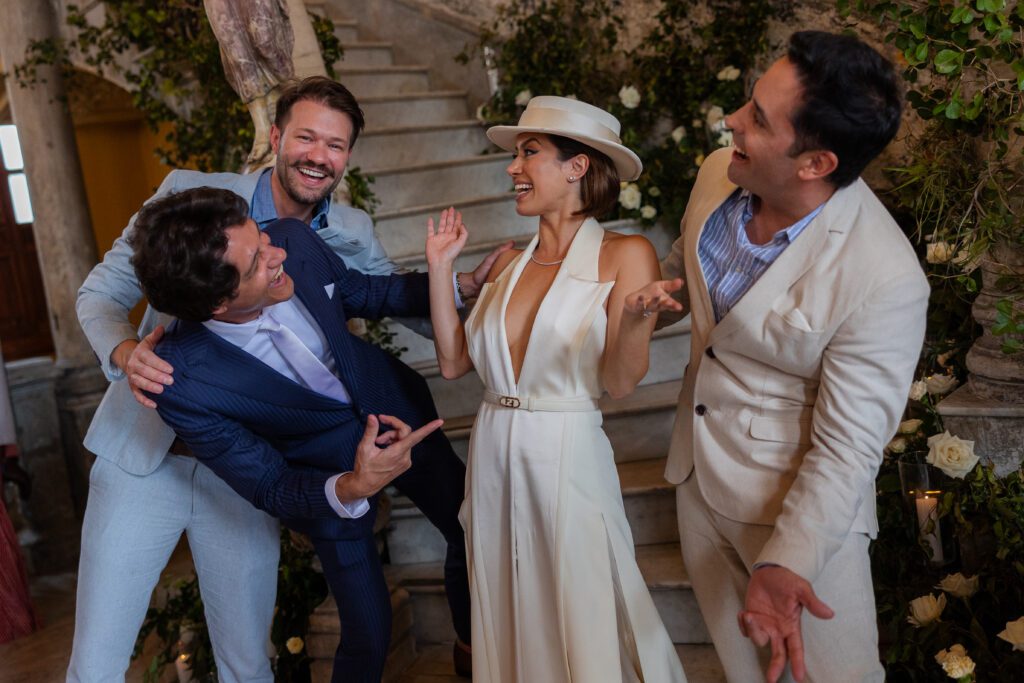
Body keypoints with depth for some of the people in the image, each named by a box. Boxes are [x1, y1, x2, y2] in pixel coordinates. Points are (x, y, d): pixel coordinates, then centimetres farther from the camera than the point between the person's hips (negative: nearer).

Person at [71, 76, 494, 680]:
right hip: (144, 455, -1)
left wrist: (473, 282, -17)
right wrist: (125, 352, -26)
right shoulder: (189, 194, -10)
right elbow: (100, 294, -4)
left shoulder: (351, 235, -3)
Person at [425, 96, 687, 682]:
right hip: (494, 456, 5)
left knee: (586, 628, 10)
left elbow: (620, 382, -12)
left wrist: (634, 319, -31)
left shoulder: (625, 255, -8)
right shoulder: (509, 264, 6)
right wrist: (441, 267, 4)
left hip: (569, 457, -5)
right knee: (512, 623, 19)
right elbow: (454, 361, 3)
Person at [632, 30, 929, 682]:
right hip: (698, 471, 6)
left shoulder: (884, 282, -29)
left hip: (802, 505, -5)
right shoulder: (718, 173, -11)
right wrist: (660, 297, -7)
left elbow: (847, 449, -23)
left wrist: (784, 562, -32)